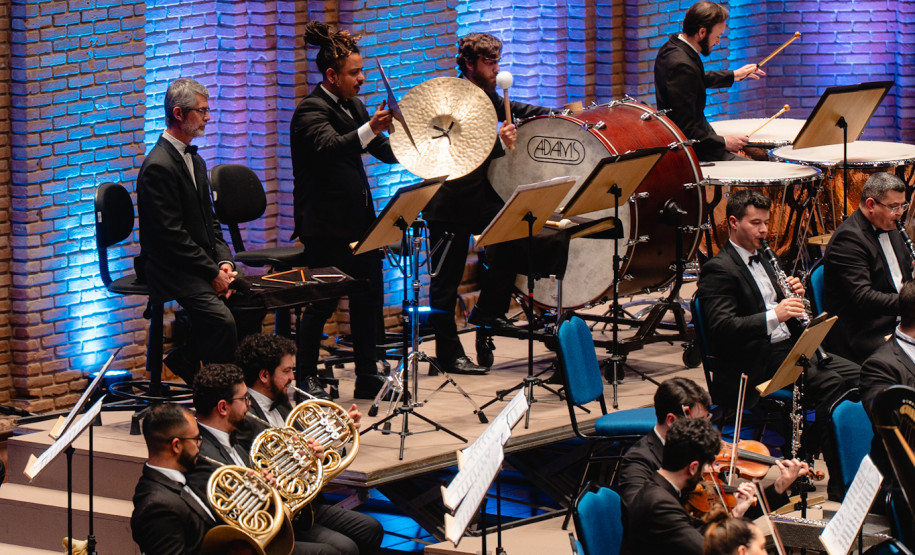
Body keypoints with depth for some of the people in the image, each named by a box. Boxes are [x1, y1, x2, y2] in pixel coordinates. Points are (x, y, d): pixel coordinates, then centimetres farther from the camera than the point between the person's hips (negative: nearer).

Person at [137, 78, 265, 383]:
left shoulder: (194, 160, 16)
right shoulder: (159, 166, -16)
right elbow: (172, 235, -19)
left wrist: (223, 261, 0)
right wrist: (213, 272, -17)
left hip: (203, 263, 9)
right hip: (171, 269, -9)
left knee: (254, 301, -7)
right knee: (222, 318, -28)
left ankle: (187, 357, 4)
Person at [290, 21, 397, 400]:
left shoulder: (354, 106, 12)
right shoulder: (311, 111, -14)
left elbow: (382, 149, 19)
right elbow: (330, 146, -33)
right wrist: (369, 129, -51)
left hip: (359, 220, 9)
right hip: (326, 224, -8)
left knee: (369, 297, 11)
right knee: (323, 302, -2)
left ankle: (367, 376, 19)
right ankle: (307, 379, 9)